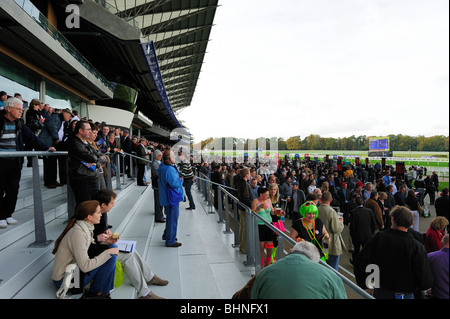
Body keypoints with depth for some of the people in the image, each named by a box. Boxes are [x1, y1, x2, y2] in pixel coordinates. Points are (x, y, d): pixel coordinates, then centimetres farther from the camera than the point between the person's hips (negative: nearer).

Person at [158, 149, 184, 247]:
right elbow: (175, 184, -29)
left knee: (170, 217, 25)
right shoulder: (169, 170, -25)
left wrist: (178, 179, 7)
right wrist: (181, 180, -9)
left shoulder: (163, 167, 9)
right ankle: (170, 241, 11)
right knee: (173, 219, 1)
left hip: (166, 197, 11)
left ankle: (166, 235, 39)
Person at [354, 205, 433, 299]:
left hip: (379, 292, 2)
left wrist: (364, 284, 4)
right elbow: (426, 282, -14)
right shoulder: (417, 247, -17)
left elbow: (360, 263, -11)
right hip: (404, 295, -2)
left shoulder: (378, 238, -12)